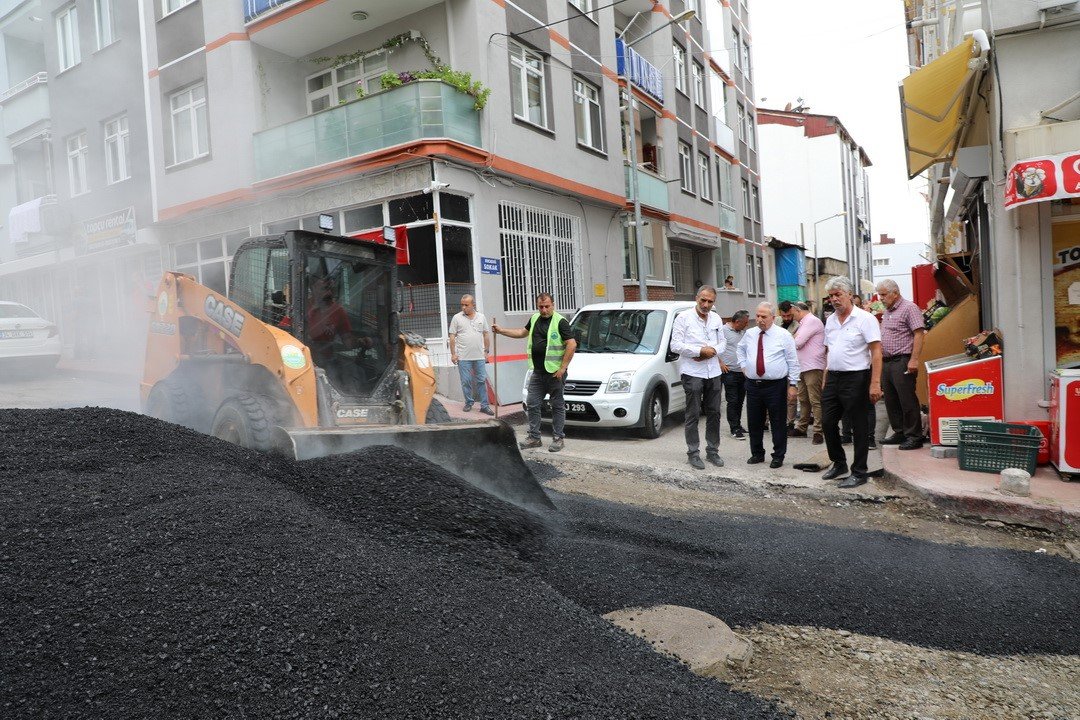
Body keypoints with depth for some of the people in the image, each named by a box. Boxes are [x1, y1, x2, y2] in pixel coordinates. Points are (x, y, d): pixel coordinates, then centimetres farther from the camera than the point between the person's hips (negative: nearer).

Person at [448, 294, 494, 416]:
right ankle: (469, 403, 17)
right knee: (466, 381, 3)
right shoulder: (457, 318, 1)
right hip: (463, 357, -2)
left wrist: (486, 351, 7)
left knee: (482, 381, 3)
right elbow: (452, 337, 0)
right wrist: (453, 354, -5)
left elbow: (486, 335, 12)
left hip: (479, 356, 2)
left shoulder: (481, 317, 8)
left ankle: (484, 405, 6)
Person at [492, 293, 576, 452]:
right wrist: (501, 330, 26)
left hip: (554, 372, -7)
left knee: (557, 406, 4)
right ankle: (534, 437, 19)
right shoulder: (535, 319, 12)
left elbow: (572, 344, -16)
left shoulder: (560, 322, -11)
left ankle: (558, 438, 13)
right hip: (537, 372, 7)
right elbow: (523, 332, 29)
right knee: (532, 404, 9)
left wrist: (562, 368, -17)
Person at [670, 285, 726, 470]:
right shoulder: (683, 318, -6)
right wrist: (700, 351, -16)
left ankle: (713, 451, 22)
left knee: (714, 413, 10)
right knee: (693, 415, 1)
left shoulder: (716, 318, 11)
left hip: (713, 372, 5)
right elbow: (675, 345, -11)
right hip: (692, 373, -5)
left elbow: (723, 341, 16)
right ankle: (693, 453, 9)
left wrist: (713, 350, -6)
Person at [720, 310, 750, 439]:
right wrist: (720, 363, -14)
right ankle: (735, 429, -1)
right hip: (730, 372, -7)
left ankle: (738, 425, 22)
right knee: (732, 401, -5)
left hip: (743, 372, 7)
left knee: (740, 401, 12)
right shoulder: (724, 330, -8)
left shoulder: (743, 332, 16)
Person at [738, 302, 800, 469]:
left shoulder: (784, 335, -5)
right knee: (754, 422, 11)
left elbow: (793, 361, -3)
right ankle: (757, 454, 26)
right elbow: (741, 349, 28)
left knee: (778, 423, 3)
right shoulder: (749, 334, 7)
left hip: (776, 386, -4)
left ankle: (778, 456, 16)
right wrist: (743, 365, 15)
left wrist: (793, 384, -7)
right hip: (753, 385, 4)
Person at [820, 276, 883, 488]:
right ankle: (839, 463, 28)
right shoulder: (830, 320, 12)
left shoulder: (864, 319, -9)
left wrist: (875, 383, -19)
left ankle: (859, 472, 14)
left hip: (856, 378, -7)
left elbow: (876, 352, -13)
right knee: (827, 423, 10)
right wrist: (825, 379, 14)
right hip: (833, 378, 7)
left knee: (859, 427, 3)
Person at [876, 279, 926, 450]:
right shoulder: (886, 312, 20)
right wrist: (880, 359, 17)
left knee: (908, 401, -5)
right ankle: (899, 433, 22)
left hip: (902, 362, -9)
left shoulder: (909, 307, -6)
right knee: (891, 401, 12)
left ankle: (914, 437, 2)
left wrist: (914, 359, -20)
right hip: (886, 362, 9)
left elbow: (919, 333, -14)